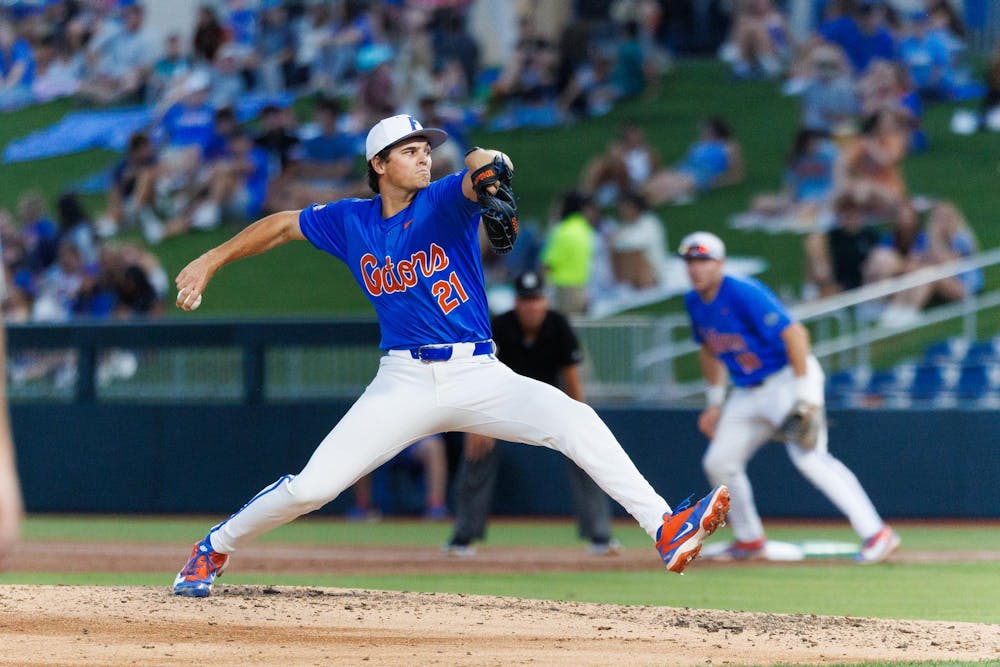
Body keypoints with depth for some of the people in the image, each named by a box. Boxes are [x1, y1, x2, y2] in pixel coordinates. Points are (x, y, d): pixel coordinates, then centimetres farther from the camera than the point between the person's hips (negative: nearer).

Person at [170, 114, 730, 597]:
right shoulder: (351, 222, 7)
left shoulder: (445, 201, -1)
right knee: (312, 486, -8)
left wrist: (488, 171, -48)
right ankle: (215, 549, 16)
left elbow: (477, 173, -24)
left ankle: (666, 529, -28)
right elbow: (282, 225, 21)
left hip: (479, 377, -1)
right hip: (404, 384, 1)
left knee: (575, 420, -24)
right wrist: (211, 263, 18)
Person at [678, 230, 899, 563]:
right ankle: (749, 540, 28)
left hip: (787, 378, -9)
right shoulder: (694, 302, 5)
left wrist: (804, 395, -28)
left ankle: (876, 533, -29)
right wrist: (715, 401, 18)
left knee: (808, 457, -25)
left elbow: (794, 333, -25)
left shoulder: (744, 293, -21)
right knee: (719, 462, 8)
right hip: (747, 392, 9)